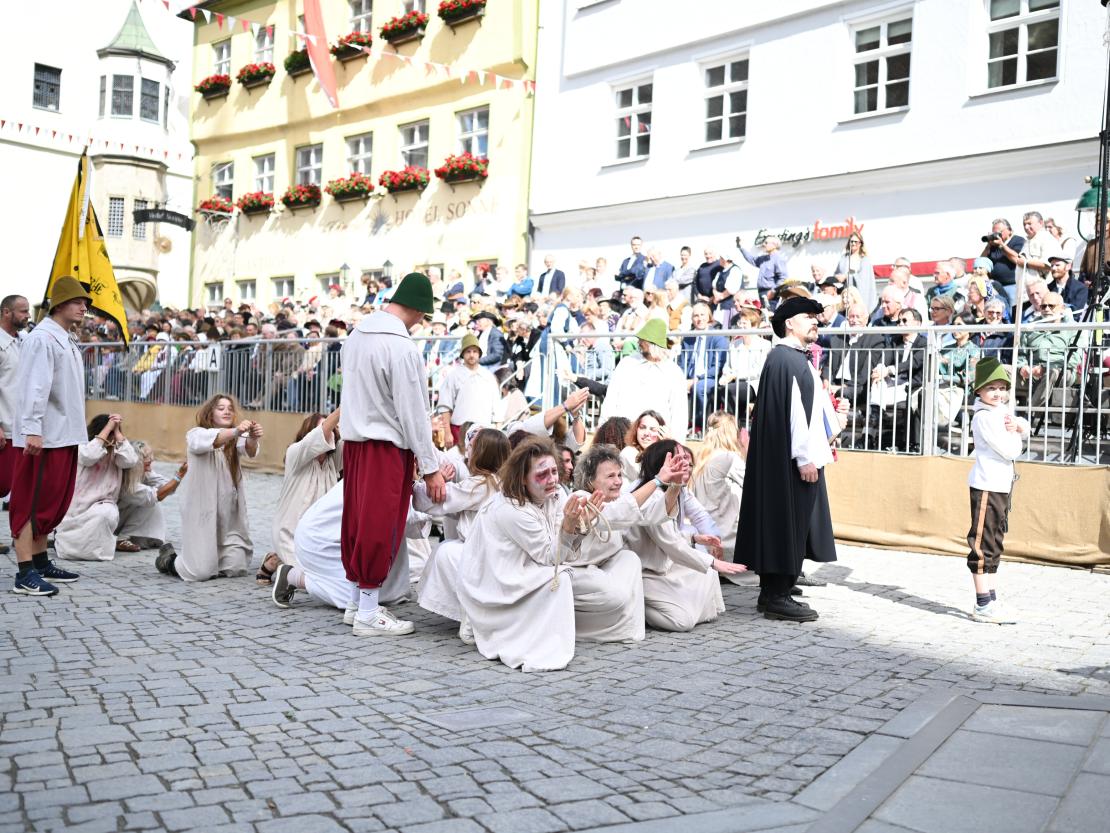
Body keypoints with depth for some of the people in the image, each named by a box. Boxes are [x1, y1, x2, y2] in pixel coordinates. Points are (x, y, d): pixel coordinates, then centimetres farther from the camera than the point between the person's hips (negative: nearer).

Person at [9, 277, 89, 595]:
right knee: (33, 503, -7)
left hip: (65, 436, 9)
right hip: (43, 437, -9)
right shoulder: (42, 339, -12)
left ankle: (41, 563, 23)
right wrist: (32, 430, -26)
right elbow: (34, 387, -20)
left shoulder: (68, 341, 17)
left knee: (54, 503, 14)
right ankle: (25, 574, -5)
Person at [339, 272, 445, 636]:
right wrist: (431, 468, -11)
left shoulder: (357, 333, 8)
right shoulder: (401, 348, -18)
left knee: (358, 520, 15)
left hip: (354, 439, 9)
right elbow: (413, 412, -17)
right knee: (381, 527, -1)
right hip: (386, 446, -8)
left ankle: (356, 600, 26)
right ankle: (368, 613, 7)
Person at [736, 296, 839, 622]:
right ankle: (776, 598, 2)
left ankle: (772, 593, 19)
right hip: (792, 460, -11)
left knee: (794, 525, 13)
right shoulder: (785, 358, -14)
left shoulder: (798, 359, 19)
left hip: (801, 457, 11)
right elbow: (792, 409, -20)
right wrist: (804, 457, -22)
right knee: (786, 524, -5)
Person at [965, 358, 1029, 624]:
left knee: (994, 544, 14)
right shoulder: (984, 417, -15)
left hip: (1002, 486, 10)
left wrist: (1017, 425, -6)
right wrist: (1014, 434, -1)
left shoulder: (1001, 411, 13)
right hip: (986, 486, -10)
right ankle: (983, 605, -4)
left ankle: (991, 599, 23)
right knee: (983, 545, -6)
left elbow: (1025, 429, 15)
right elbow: (1010, 451, -19)